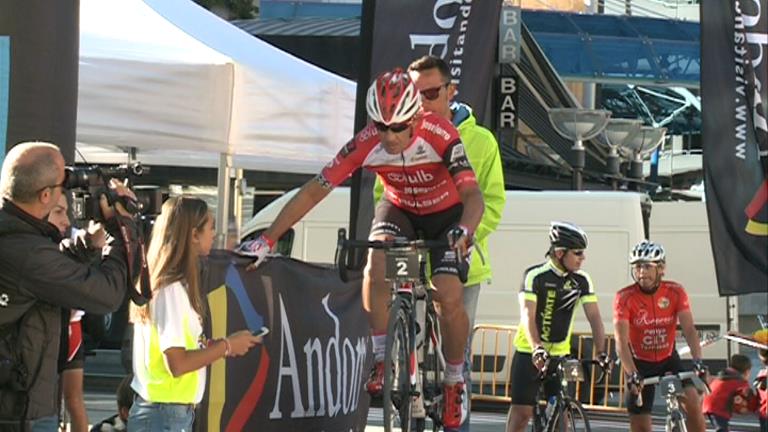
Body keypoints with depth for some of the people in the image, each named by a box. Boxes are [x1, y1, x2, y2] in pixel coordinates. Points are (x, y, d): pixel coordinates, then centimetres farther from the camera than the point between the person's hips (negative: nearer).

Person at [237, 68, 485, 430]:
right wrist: (267, 240, -29)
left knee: (450, 297, -20)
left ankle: (455, 383, 3)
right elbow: (314, 191, -24)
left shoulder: (440, 136, -35)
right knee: (377, 263, -31)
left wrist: (464, 232, -65)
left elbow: (472, 194, -42)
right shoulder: (366, 144, -28)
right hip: (398, 209, 2)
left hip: (445, 214, -2)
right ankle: (381, 360, -16)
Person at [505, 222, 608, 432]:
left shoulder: (582, 280, -3)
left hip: (560, 354, 4)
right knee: (522, 411, -8)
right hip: (530, 352, -4)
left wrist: (601, 352, -21)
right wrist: (537, 348, -39)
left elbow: (594, 316, -7)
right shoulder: (535, 276, -16)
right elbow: (528, 316, -25)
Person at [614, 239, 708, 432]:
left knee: (693, 402, -23)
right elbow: (621, 341, -27)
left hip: (668, 360, 1)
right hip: (640, 363, -1)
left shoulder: (675, 292, -14)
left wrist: (697, 360, -39)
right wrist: (631, 374, -42)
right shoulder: (624, 297, -20)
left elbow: (689, 329, -22)